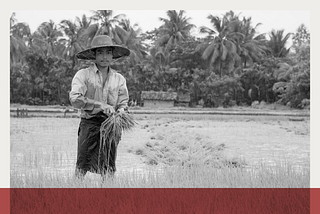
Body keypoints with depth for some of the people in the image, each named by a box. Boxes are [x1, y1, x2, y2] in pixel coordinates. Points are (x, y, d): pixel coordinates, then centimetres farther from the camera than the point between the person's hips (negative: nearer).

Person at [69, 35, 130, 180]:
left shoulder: (119, 79, 13)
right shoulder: (83, 75, 0)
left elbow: (123, 103, 13)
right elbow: (75, 99, -12)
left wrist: (121, 111, -11)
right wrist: (101, 106, -17)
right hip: (89, 123, -3)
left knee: (108, 168, 2)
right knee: (83, 165, -6)